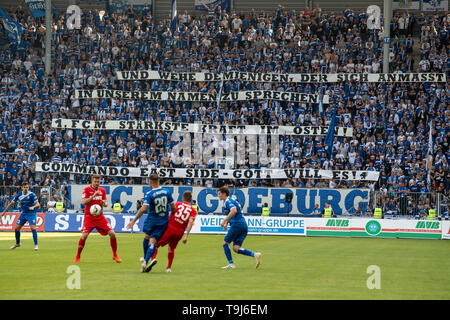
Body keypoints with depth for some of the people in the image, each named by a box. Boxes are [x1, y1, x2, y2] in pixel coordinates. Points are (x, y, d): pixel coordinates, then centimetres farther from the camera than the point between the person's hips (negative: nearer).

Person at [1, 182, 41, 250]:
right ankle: (17, 243, 27)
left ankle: (36, 245, -13)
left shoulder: (31, 194, -16)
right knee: (16, 228, 5)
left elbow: (38, 204, -20)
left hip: (31, 213, -5)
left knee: (33, 227, -20)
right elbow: (11, 203, 6)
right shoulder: (19, 195, -4)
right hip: (23, 213, 5)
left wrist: (33, 207, -42)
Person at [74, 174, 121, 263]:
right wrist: (93, 195, -25)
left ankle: (115, 255, 8)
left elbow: (106, 204, 9)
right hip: (89, 217, -3)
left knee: (112, 233, -8)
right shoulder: (87, 189, -4)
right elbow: (83, 202, -16)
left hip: (100, 217, 3)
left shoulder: (102, 190, 8)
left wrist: (104, 203, -15)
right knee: (84, 236, -17)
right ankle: (77, 257, 0)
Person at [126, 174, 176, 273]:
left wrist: (133, 221, -18)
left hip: (151, 220, -2)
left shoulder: (149, 194, -14)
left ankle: (145, 259, 36)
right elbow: (173, 207, 3)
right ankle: (146, 261, -16)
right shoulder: (167, 192, -1)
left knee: (146, 237, 24)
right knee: (153, 242, 0)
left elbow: (143, 209, -23)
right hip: (163, 222, 2)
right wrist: (171, 215, 24)